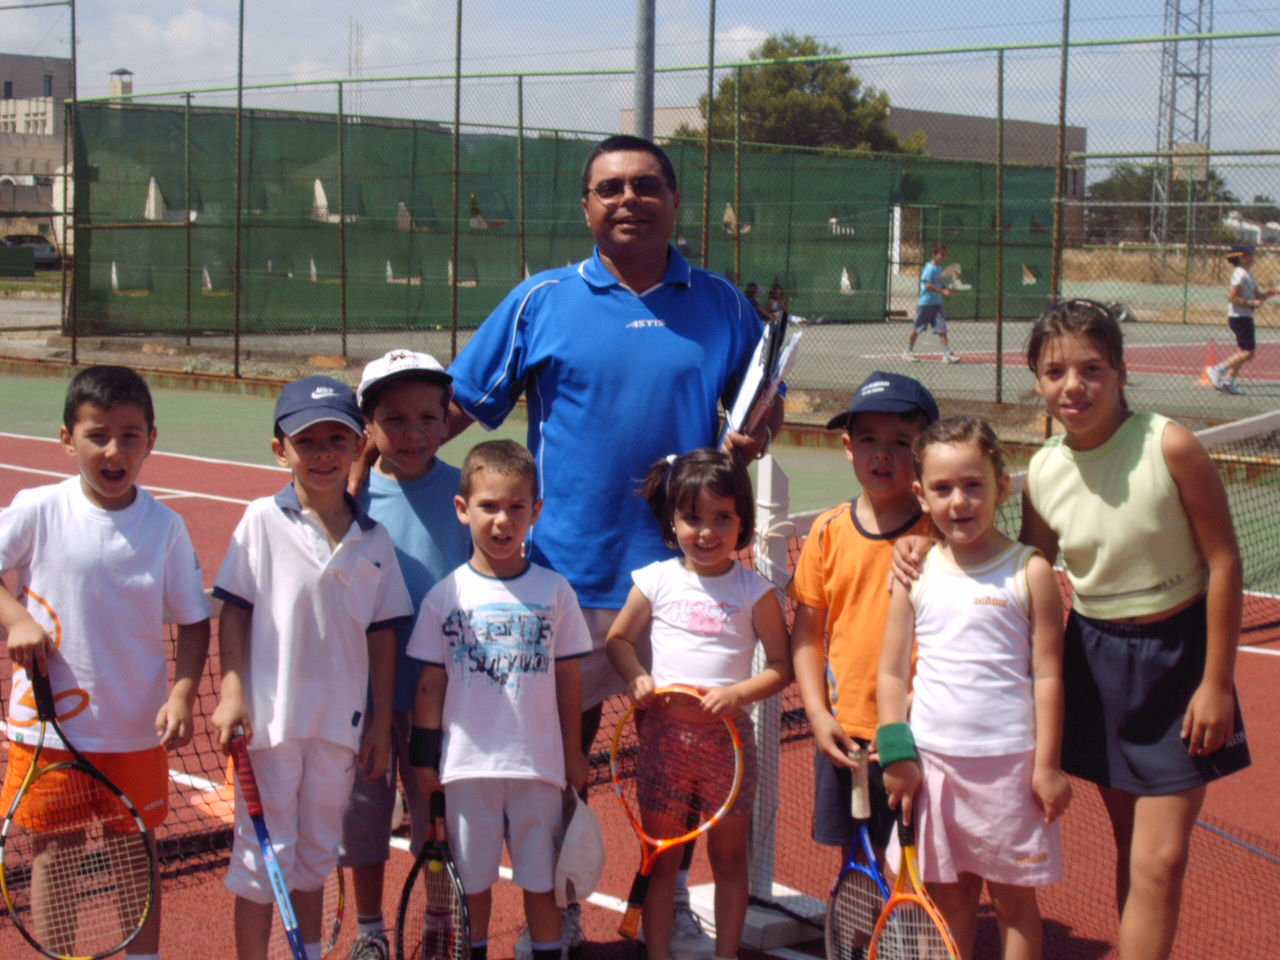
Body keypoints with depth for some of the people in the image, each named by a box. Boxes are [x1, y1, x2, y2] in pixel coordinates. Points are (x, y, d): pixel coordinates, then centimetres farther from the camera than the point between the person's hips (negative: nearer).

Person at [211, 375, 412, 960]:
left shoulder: (374, 539, 3)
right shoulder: (262, 522, -5)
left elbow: (381, 633, 6)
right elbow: (234, 611, -5)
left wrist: (380, 722, 5)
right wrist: (231, 692, -12)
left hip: (340, 723, 3)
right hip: (270, 717, -3)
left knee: (316, 853, 16)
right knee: (264, 853, 5)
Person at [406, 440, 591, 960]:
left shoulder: (554, 591, -1)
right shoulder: (446, 595, -2)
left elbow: (568, 677, 5)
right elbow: (431, 683, 2)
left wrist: (573, 753, 8)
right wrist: (424, 757, 2)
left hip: (539, 764, 0)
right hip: (467, 764, 0)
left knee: (541, 877, 9)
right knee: (472, 878, 11)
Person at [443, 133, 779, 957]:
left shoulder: (721, 304, 6)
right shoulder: (541, 302, 1)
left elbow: (762, 403, 15)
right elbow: (459, 402, 3)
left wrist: (757, 434, -8)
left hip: (683, 566, 1)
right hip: (569, 570, -1)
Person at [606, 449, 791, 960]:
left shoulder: (755, 591, -3)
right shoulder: (656, 581, 0)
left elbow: (782, 665, 0)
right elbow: (619, 638, 11)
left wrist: (739, 693, -17)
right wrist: (635, 678, -8)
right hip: (664, 731, 1)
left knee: (729, 856, 10)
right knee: (661, 857, 8)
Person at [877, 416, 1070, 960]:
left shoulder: (1030, 573, -4)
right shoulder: (915, 574, 4)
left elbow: (1047, 674, -3)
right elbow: (892, 673, 7)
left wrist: (1046, 764, -5)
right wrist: (896, 755, 1)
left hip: (1008, 761, -2)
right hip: (932, 760, 3)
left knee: (1013, 896, 7)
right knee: (948, 895, 10)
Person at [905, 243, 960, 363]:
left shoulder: (939, 268, 11)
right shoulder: (930, 268, -14)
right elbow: (928, 285, -23)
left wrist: (947, 289, 3)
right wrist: (942, 291, -27)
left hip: (937, 303, 7)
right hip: (926, 302, -7)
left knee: (941, 328, -2)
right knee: (917, 329, 5)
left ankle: (947, 353, -6)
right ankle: (909, 352, 19)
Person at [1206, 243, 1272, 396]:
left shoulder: (1248, 274, 15)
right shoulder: (1240, 275, -15)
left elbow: (1256, 295, 20)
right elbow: (1232, 297, -22)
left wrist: (1267, 294, 0)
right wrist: (1251, 303, -23)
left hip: (1245, 317, 10)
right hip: (1240, 318, -10)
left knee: (1245, 352, 12)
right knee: (1249, 352, -12)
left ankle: (1228, 381, 15)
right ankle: (1218, 370, -7)